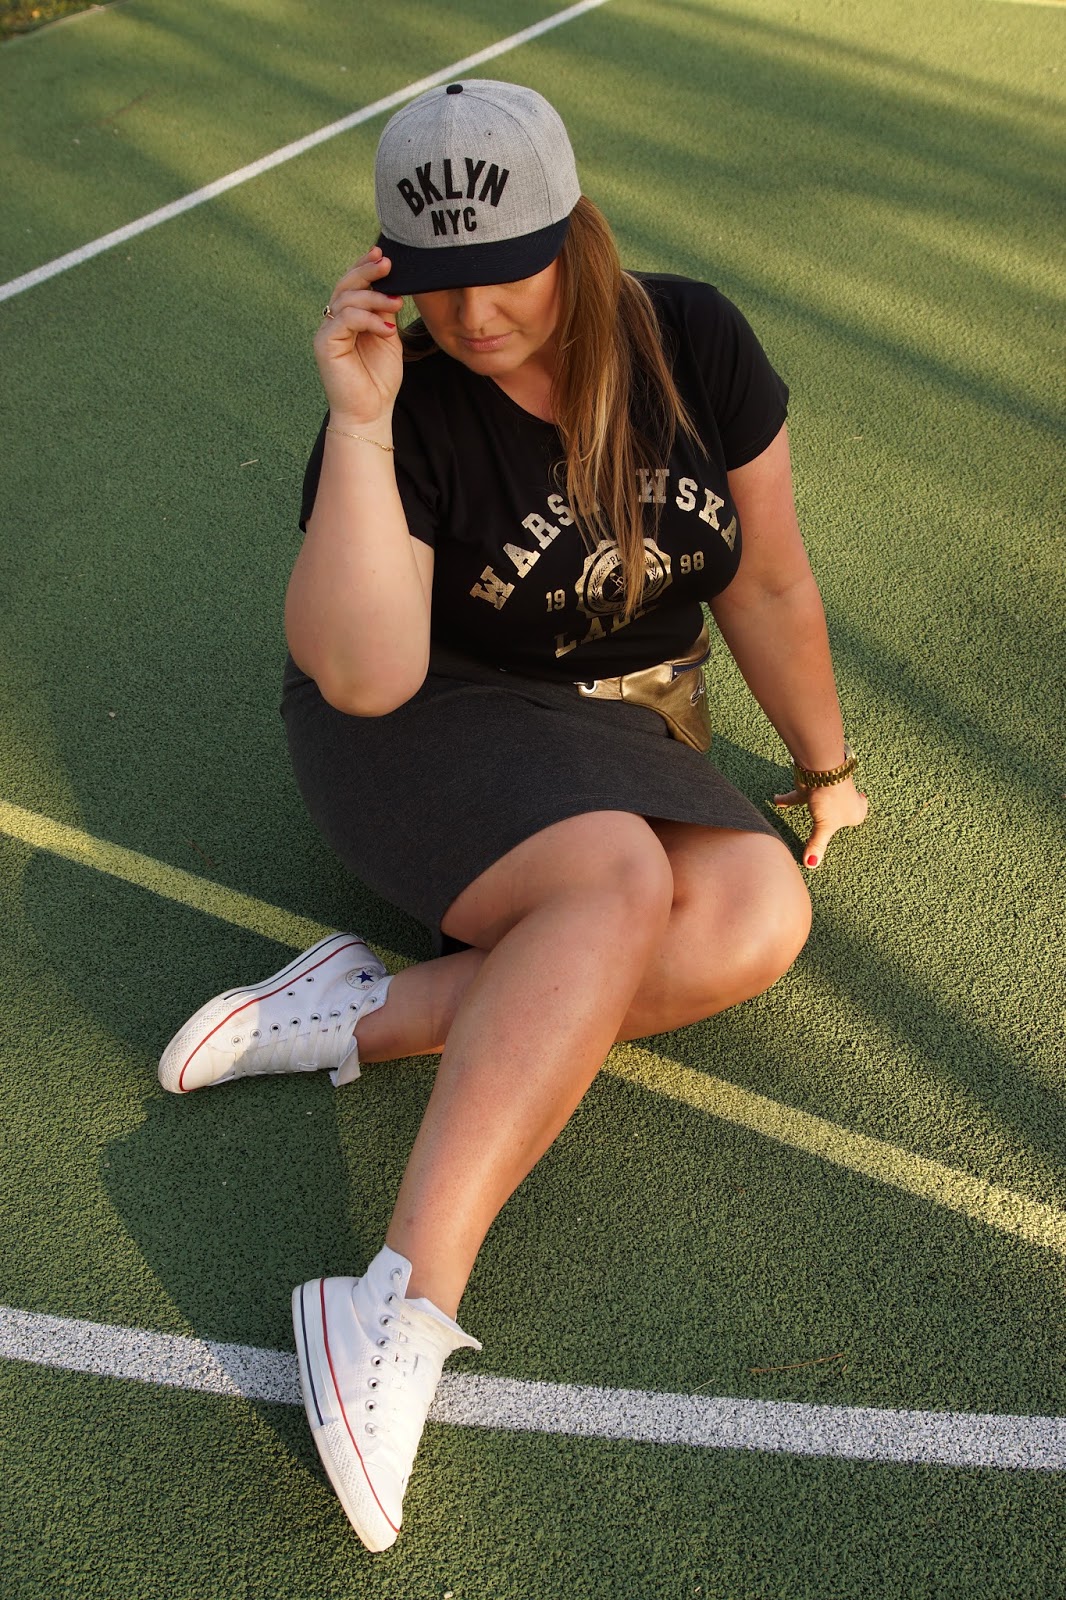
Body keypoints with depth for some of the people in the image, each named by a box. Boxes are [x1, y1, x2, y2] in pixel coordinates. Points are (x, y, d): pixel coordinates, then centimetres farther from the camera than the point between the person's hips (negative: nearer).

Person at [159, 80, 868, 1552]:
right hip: (422, 721, -4)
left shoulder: (693, 342, -6)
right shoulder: (410, 411, -15)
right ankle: (404, 1308, -40)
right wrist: (359, 425, -32)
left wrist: (823, 767, 10)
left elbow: (767, 578, 2)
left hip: (628, 741, 5)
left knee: (760, 918, -26)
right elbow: (365, 675, -27)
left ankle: (378, 1016, -26)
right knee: (616, 877, -36)